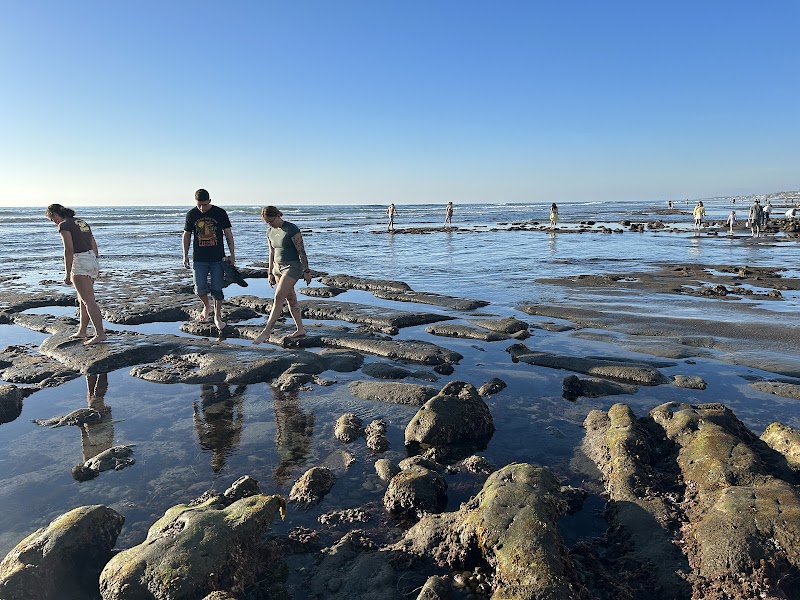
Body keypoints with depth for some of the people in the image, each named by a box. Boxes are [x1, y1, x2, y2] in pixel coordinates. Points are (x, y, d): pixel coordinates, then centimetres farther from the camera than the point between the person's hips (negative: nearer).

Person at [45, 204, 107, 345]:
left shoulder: (64, 225, -7)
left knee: (89, 301, -10)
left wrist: (67, 274, -14)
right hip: (93, 261, 9)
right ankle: (82, 331, 27)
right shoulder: (83, 223, 18)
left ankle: (100, 334, -12)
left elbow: (69, 250, -15)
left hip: (80, 264, -9)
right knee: (83, 299, 18)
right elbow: (94, 246, 19)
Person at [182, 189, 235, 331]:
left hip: (217, 258, -1)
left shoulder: (220, 213, -4)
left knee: (217, 289, 0)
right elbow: (186, 235, 9)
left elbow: (228, 233, 2)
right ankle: (206, 306, 30)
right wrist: (185, 255, 7)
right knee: (200, 288, 0)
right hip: (199, 259, 1)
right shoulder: (191, 214, 1)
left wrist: (232, 254, 0)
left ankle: (217, 317, 14)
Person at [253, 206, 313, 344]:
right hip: (278, 267, 8)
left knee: (278, 298, -13)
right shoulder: (270, 232, 9)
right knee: (290, 299, 9)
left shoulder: (292, 229, -13)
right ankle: (300, 330, 17)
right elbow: (272, 254, 17)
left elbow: (301, 251, -12)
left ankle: (266, 332, -13)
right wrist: (270, 273, 17)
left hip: (292, 267, -8)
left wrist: (306, 271, -12)